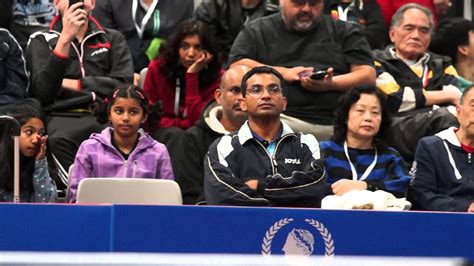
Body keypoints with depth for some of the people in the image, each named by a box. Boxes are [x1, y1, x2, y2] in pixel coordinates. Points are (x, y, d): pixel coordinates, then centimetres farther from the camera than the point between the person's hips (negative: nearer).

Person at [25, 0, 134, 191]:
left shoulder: (113, 39, 23)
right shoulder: (41, 41, 16)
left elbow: (124, 84, 5)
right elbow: (43, 91, -2)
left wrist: (72, 84, 2)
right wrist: (65, 38, -7)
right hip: (63, 116, -1)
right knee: (58, 140, -38)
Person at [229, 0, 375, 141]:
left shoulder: (344, 31, 19)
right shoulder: (257, 31, 17)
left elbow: (368, 76, 9)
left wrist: (331, 84, -10)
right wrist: (283, 73, -7)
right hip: (282, 118, -1)